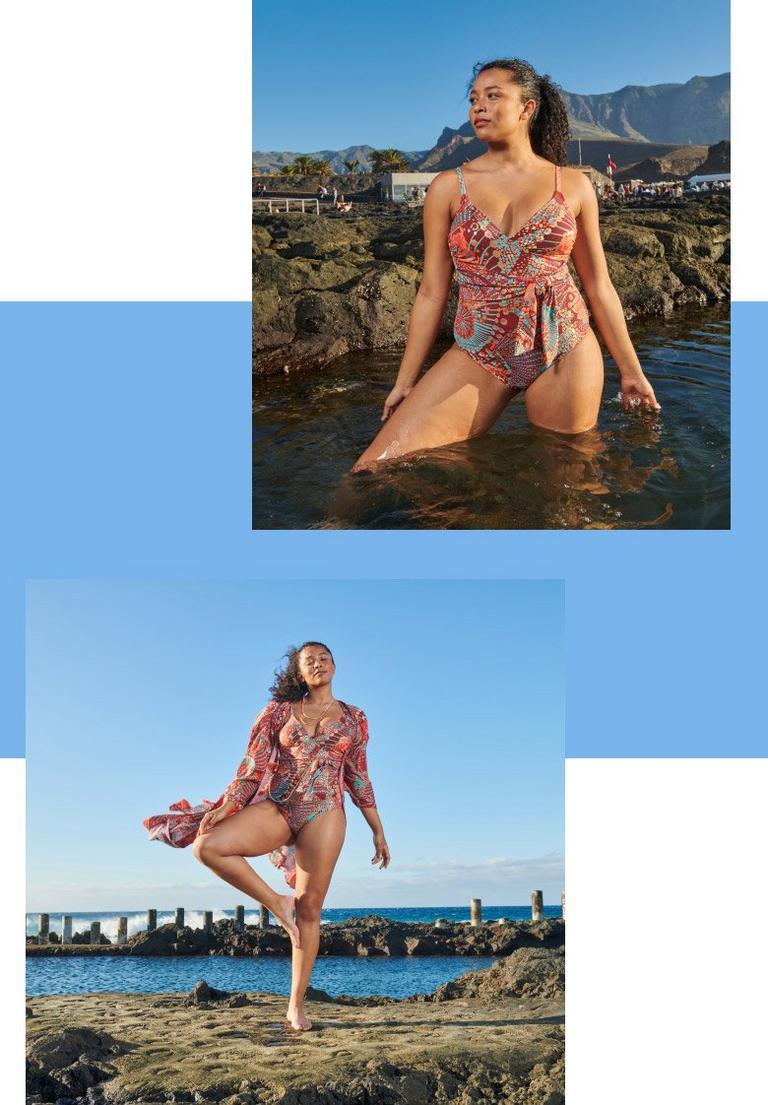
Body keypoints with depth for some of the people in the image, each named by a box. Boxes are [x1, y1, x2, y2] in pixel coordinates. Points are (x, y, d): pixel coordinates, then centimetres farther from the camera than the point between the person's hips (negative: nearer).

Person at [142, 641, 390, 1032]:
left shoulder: (353, 718, 11)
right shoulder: (279, 711, 9)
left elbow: (359, 778, 16)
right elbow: (253, 765, 4)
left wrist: (378, 831, 14)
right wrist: (226, 805, -10)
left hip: (324, 813, 0)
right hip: (275, 807, 0)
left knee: (310, 909, -4)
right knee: (208, 845, -25)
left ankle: (296, 1005, 6)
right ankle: (277, 903, -8)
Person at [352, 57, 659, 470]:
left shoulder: (573, 185, 4)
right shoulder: (449, 187, 4)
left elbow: (598, 286, 10)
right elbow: (432, 292, 6)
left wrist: (630, 370, 10)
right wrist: (405, 381, 5)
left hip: (564, 351, 0)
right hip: (478, 354, 0)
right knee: (376, 469, -14)